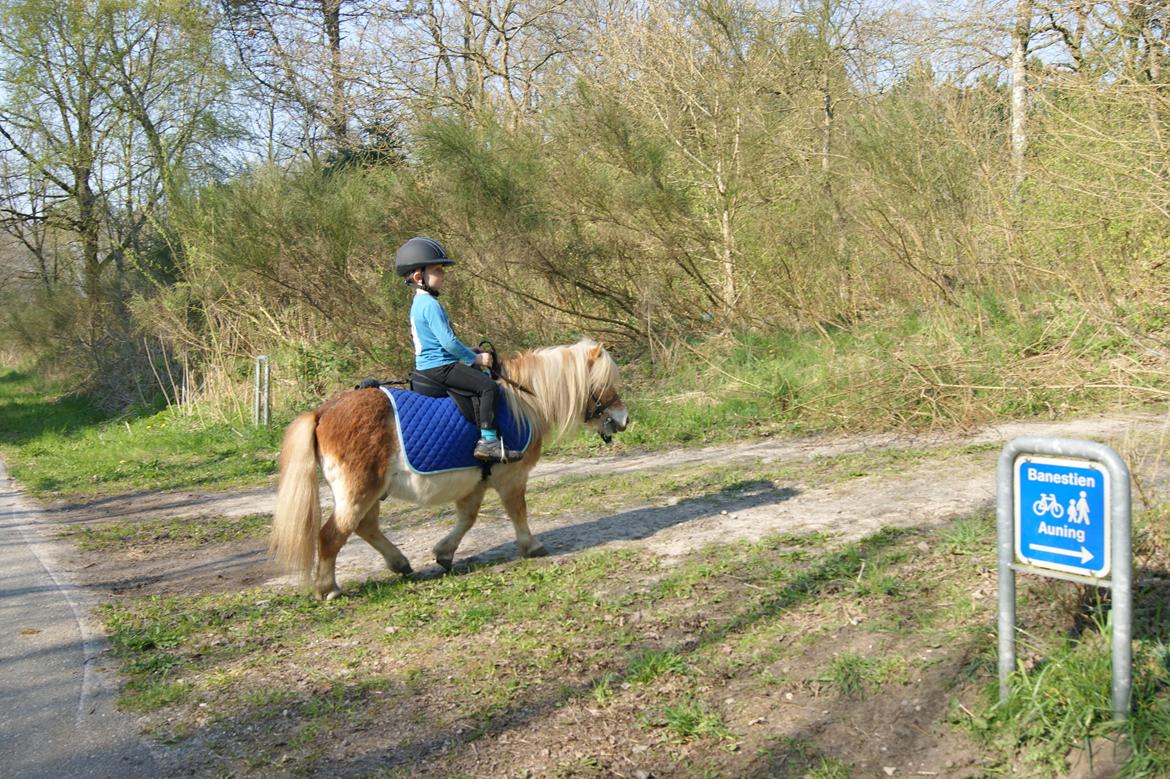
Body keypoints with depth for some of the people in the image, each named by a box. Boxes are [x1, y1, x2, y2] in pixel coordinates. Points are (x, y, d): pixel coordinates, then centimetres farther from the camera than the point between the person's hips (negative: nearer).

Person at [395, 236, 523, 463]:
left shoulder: (418, 303, 16)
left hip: (427, 365, 11)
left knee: (478, 377, 20)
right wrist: (474, 358, -12)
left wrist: (471, 353, 18)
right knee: (487, 385, -16)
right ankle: (488, 440, -21)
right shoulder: (431, 305, -18)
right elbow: (448, 341, -23)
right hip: (440, 367, -11)